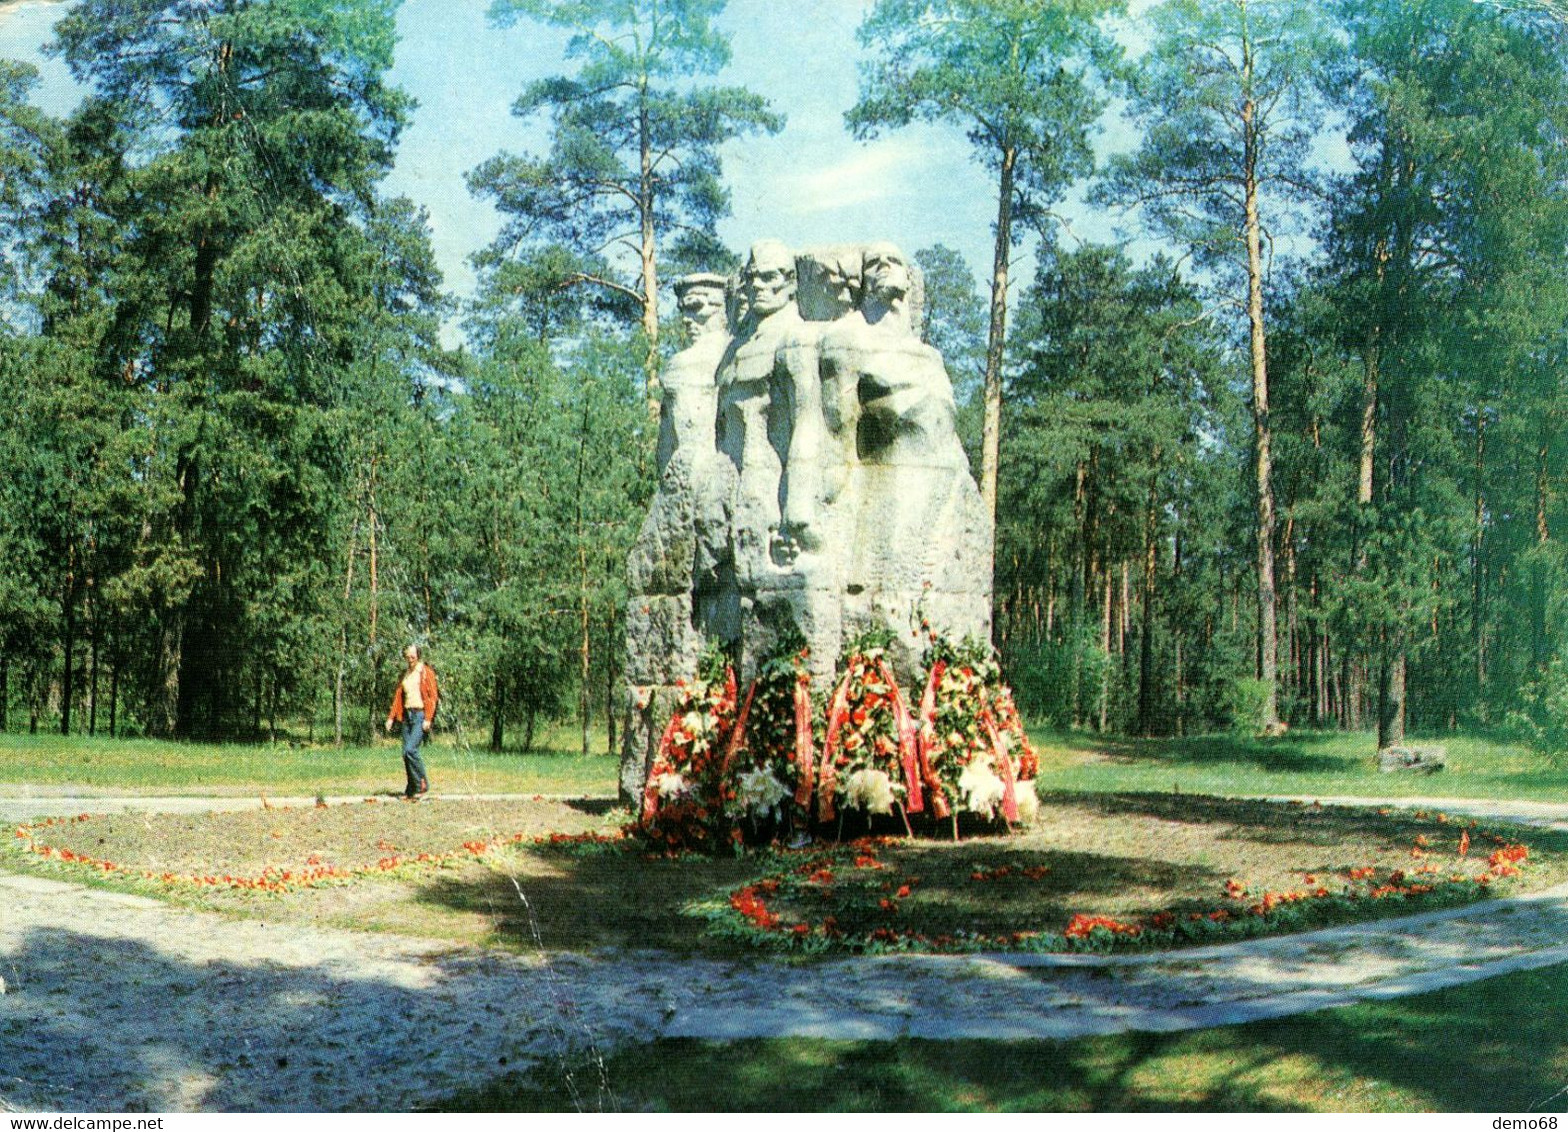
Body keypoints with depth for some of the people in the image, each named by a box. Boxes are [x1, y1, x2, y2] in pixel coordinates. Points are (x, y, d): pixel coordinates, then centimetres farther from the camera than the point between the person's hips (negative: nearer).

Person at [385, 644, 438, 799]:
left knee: (411, 749, -19)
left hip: (421, 715, -7)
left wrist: (428, 719, -15)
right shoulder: (405, 675, 17)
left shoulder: (426, 672, -2)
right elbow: (398, 697, 18)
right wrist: (391, 717, 9)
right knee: (406, 753, 2)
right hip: (407, 715, 7)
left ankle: (422, 784, -8)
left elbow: (432, 696, -8)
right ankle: (411, 789, 9)